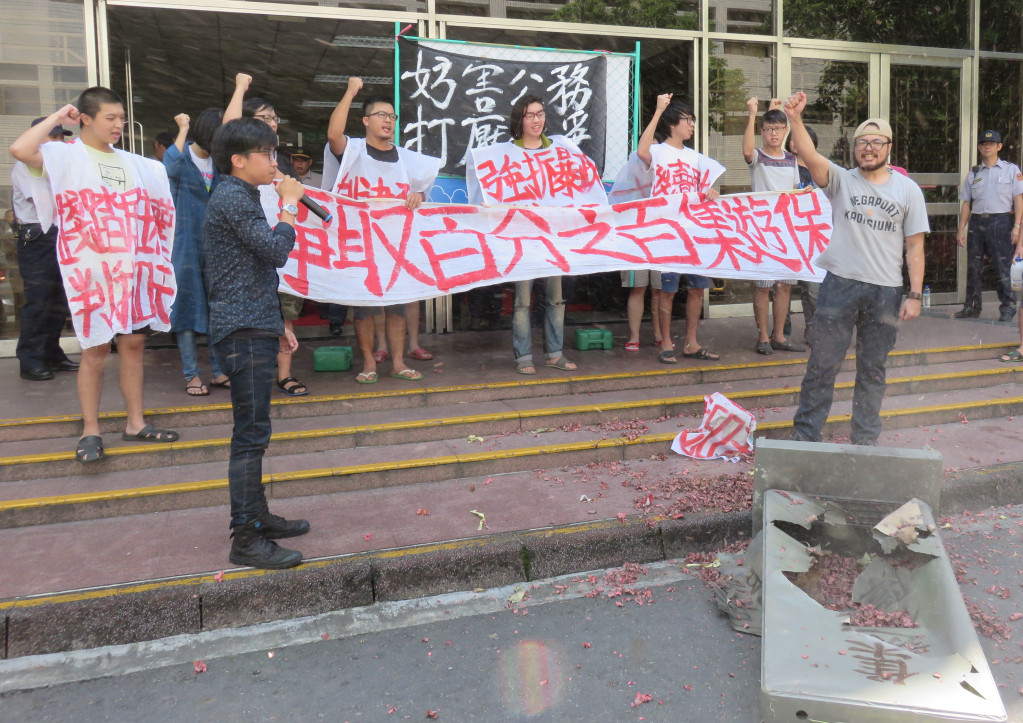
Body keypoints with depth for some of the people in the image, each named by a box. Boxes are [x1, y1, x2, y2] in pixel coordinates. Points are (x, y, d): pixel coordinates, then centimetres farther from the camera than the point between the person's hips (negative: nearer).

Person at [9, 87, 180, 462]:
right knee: (96, 349, -3)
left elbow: (161, 208, 26)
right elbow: (20, 149, -21)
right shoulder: (66, 155, -2)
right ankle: (90, 431, 9)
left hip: (135, 267, 5)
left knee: (134, 343, 9)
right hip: (92, 268, -5)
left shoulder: (136, 163, 14)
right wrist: (57, 119, -10)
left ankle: (135, 423, 19)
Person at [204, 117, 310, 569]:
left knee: (254, 431, 15)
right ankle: (245, 539, -5)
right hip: (244, 332, -11)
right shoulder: (232, 198, -11)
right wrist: (289, 206, -5)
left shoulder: (241, 197, 23)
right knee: (251, 434, -9)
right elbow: (277, 251, -19)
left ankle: (257, 515, 25)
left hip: (253, 329, 11)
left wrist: (276, 324, 25)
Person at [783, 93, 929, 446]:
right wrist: (795, 119, -33)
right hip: (840, 285, -1)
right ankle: (805, 436, 13)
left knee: (872, 371, 11)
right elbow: (809, 155, -17)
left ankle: (865, 441, 23)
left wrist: (914, 295, -3)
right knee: (821, 366, 2)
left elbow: (915, 246, 4)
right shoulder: (841, 180, 3)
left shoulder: (908, 190, 5)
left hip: (885, 292, 1)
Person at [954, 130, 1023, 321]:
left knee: (1003, 267, -4)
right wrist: (961, 229, 5)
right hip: (976, 222, 3)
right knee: (973, 267, 5)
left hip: (1000, 221, -3)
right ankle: (972, 307, 14)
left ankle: (1008, 307, 4)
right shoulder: (973, 173, 14)